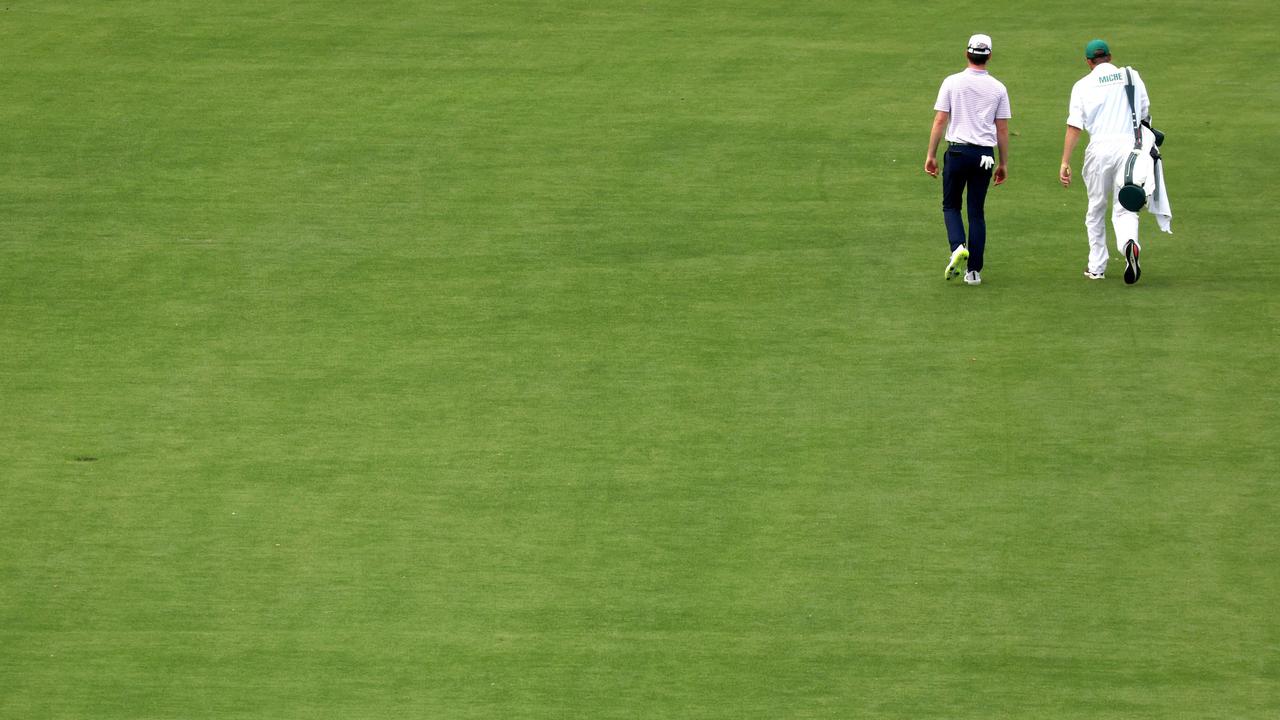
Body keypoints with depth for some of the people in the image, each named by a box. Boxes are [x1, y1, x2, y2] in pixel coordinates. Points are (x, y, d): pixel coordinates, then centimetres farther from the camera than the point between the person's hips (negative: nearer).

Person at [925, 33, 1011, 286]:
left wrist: (931, 155, 1)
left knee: (950, 205, 14)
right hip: (985, 155, 2)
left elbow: (940, 120, -4)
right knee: (977, 211, 9)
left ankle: (958, 247, -14)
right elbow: (1002, 129, 4)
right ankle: (974, 270, 6)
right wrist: (1003, 164, 12)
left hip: (957, 151, -2)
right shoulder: (998, 88, 2)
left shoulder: (952, 82, -3)